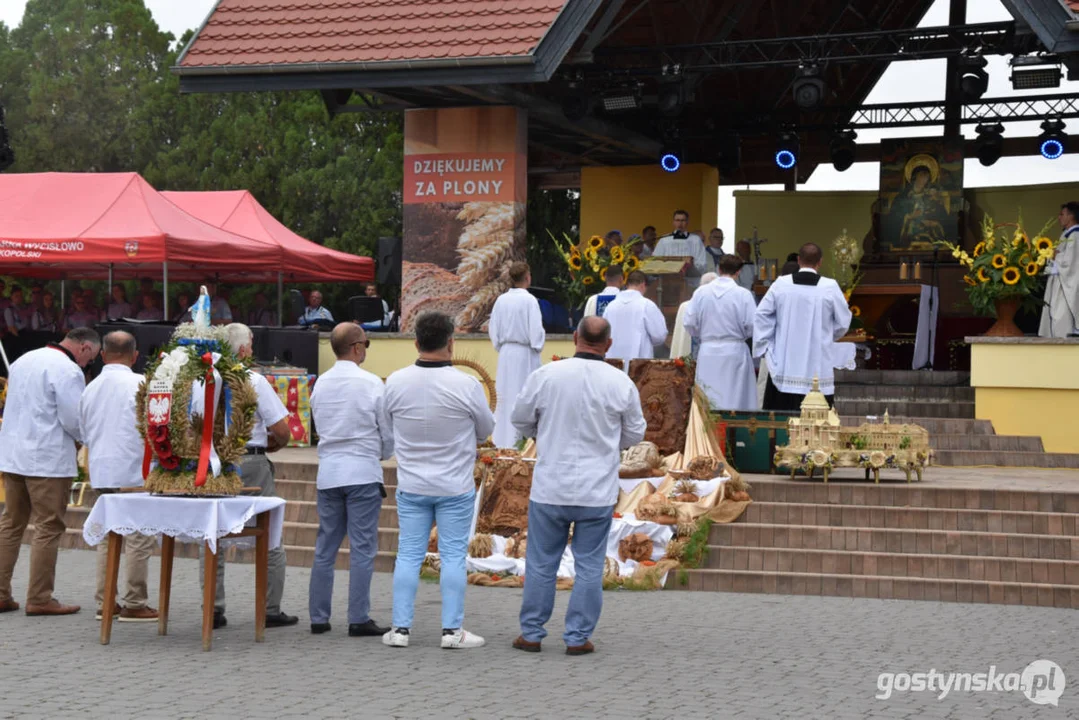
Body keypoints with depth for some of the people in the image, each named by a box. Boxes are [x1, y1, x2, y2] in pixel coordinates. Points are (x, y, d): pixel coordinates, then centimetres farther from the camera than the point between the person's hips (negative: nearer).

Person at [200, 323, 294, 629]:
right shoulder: (254, 380, -10)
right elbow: (281, 431, -11)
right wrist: (269, 445, 10)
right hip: (251, 463, -3)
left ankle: (213, 610, 10)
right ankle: (271, 610, 9)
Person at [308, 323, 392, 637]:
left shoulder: (321, 383, 7)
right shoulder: (371, 383, -9)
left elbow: (320, 427, 14)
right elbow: (388, 430, -2)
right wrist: (383, 454, 18)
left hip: (328, 472, 5)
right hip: (363, 472, -5)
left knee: (325, 547, 10)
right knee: (362, 548, -1)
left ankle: (318, 617, 12)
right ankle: (359, 619, -2)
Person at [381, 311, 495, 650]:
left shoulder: (395, 382, -8)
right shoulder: (467, 386, -16)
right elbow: (485, 431, -1)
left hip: (411, 485, 3)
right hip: (455, 488, -3)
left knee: (408, 554, 9)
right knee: (453, 556, 4)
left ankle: (400, 628, 10)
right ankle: (452, 630, 6)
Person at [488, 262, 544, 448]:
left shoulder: (501, 300, 1)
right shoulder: (529, 300, -14)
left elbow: (493, 328, 7)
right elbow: (536, 330, -14)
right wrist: (537, 346, 4)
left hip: (506, 352, 5)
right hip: (525, 354, -5)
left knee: (505, 395, 12)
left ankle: (501, 439, 17)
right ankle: (516, 440, 2)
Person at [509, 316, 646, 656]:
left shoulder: (545, 375, -9)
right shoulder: (621, 383, -7)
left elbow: (521, 419, 4)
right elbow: (634, 434, 6)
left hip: (550, 487, 0)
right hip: (598, 491, 0)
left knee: (541, 563, 11)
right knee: (589, 566, 8)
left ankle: (531, 634, 17)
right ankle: (578, 637, 10)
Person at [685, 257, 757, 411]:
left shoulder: (700, 292, 0)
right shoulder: (743, 294, -8)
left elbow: (690, 325, 2)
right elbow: (753, 327, -8)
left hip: (707, 354, 2)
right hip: (734, 352, -2)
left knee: (707, 401, 7)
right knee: (735, 398, 3)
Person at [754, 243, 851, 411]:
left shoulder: (781, 284, -1)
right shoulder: (830, 287, -5)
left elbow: (761, 316, 2)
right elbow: (843, 322, 3)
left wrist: (764, 347, 9)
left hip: (783, 364, 2)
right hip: (817, 366, -2)